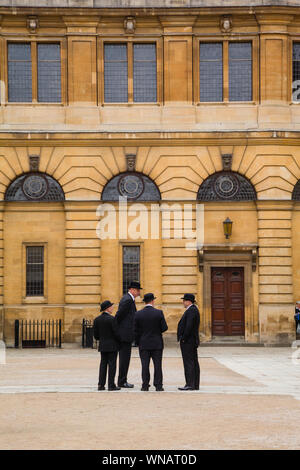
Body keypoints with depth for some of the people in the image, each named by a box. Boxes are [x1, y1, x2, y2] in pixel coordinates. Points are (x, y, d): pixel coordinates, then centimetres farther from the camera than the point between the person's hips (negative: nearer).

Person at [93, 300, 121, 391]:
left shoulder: (97, 320, 4)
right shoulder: (112, 319, -15)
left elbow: (96, 335, 7)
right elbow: (116, 333, -15)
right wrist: (121, 341, 1)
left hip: (102, 346, 6)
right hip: (112, 346, -6)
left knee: (103, 364, 10)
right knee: (112, 364, -2)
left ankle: (101, 385, 8)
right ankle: (111, 385, -3)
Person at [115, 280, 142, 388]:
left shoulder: (129, 299, 18)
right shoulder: (127, 300, -15)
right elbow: (119, 315, -18)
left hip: (125, 334, 10)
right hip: (125, 334, -10)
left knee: (124, 358, 12)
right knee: (124, 358, -6)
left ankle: (122, 381, 16)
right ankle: (122, 382, -2)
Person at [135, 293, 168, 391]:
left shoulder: (138, 314, -4)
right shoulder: (159, 313, -8)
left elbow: (136, 331, 0)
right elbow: (164, 328, -6)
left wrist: (138, 343, 11)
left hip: (144, 344, 1)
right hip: (157, 344, -1)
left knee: (145, 366, 4)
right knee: (157, 365, 4)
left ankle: (145, 386, 4)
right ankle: (158, 386, 4)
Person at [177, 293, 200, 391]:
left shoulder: (191, 310, -15)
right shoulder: (193, 310, 17)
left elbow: (189, 326, -23)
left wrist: (183, 338, -17)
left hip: (187, 341, -11)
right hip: (192, 342, 11)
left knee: (188, 363, -9)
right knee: (194, 363, 9)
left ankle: (190, 384, -10)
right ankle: (195, 385, 12)